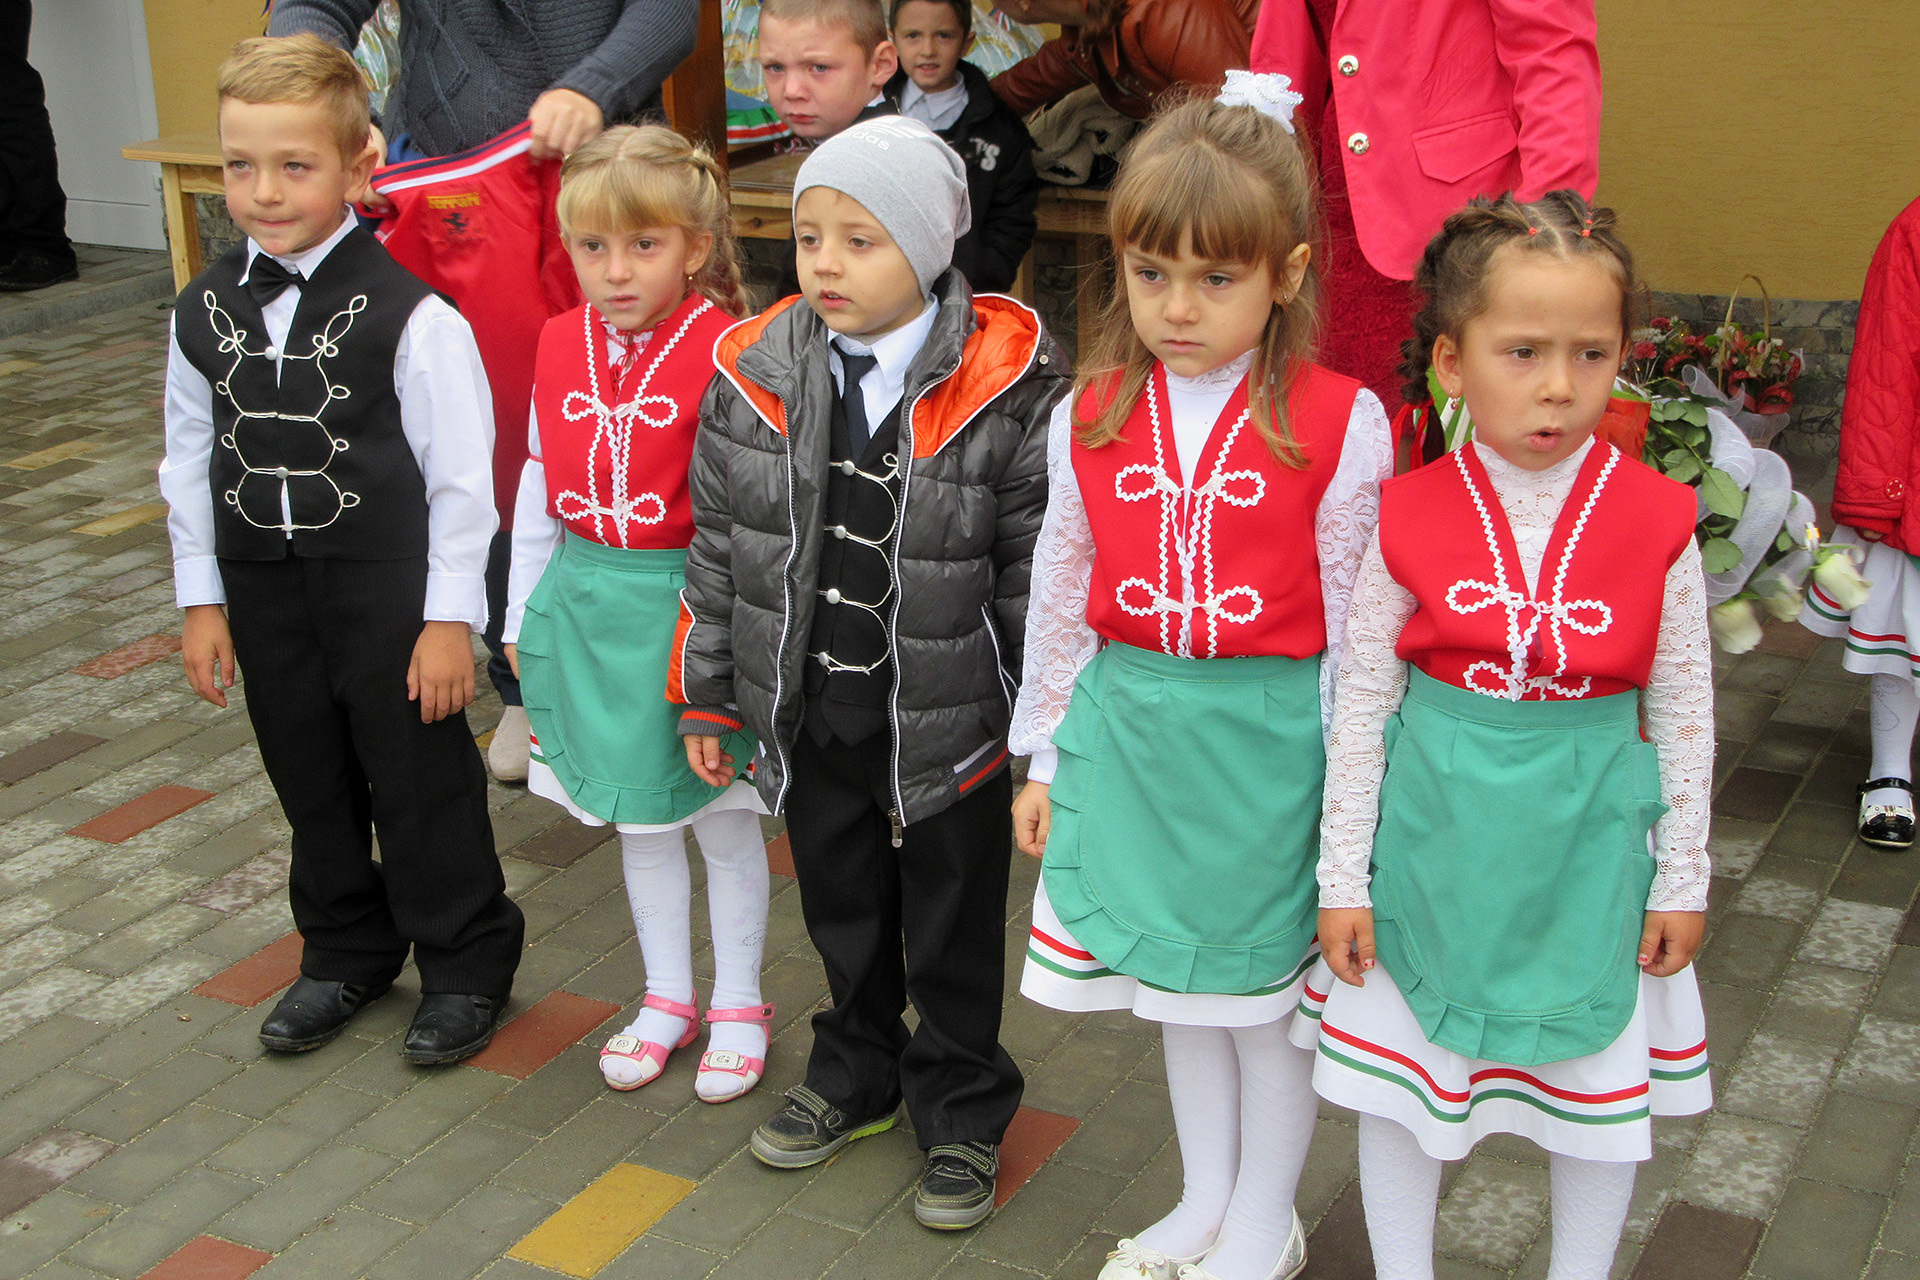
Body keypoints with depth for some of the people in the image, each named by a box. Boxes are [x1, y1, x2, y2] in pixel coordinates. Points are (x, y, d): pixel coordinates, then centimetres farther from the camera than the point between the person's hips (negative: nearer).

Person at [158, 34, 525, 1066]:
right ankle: (345, 953, 38)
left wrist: (449, 615, -13)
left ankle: (464, 967, 24)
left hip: (389, 589, -5)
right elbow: (190, 461, 7)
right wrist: (201, 601, 8)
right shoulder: (205, 311, 0)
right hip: (262, 589, 6)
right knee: (311, 784, 18)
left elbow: (460, 474, -14)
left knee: (423, 785, 6)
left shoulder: (409, 315, -17)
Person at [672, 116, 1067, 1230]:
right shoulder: (752, 376, -4)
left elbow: (1038, 569, -9)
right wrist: (705, 696, 8)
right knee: (843, 912, 22)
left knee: (953, 930, 13)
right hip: (809, 717, 4)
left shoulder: (1008, 388, -15)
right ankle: (859, 1074, 45)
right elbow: (718, 546, 5)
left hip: (947, 718, -3)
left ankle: (961, 1110, 34)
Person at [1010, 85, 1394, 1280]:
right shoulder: (1093, 419, 0)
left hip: (1270, 736, -4)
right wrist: (1045, 758, 11)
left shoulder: (1339, 423, -12)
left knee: (1268, 972, 11)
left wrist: (1348, 789, -6)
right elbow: (1060, 599, 7)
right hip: (1133, 727, 4)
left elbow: (1353, 623, -8)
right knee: (1177, 967, 19)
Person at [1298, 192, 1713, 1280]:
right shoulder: (1410, 519, -10)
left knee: (1600, 1082, 15)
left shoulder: (1657, 520, -10)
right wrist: (1344, 877, -1)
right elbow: (1361, 701, -3)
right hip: (1436, 828, 0)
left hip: (1589, 838, 0)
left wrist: (1683, 880, 2)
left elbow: (1685, 709, -1)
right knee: (1402, 1072, 15)